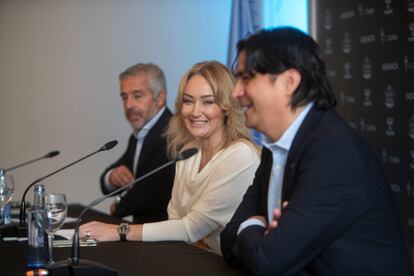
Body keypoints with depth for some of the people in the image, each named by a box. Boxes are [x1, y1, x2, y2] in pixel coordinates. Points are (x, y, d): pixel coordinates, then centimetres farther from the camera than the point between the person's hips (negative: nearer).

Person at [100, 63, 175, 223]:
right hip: (143, 223, 8)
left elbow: (153, 195, -24)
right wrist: (112, 177, -9)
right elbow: (107, 185, 14)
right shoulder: (138, 135, 11)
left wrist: (120, 205, -6)